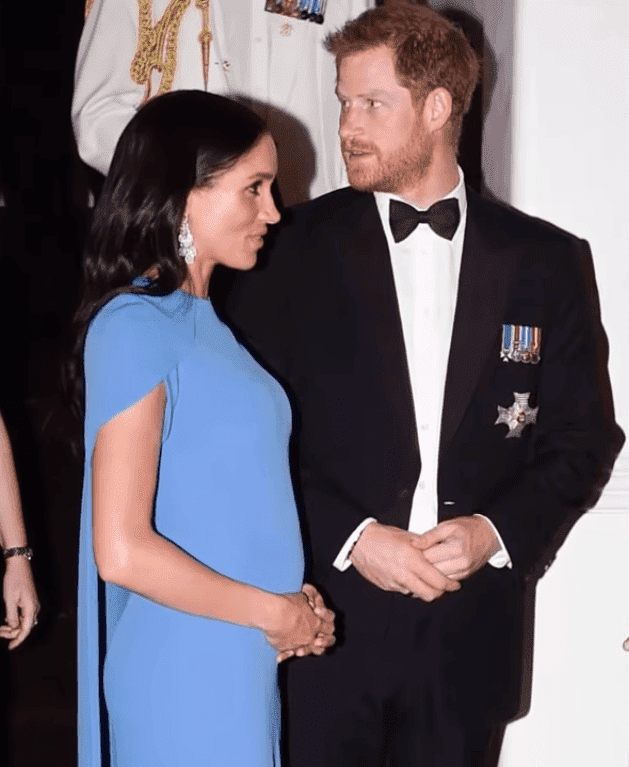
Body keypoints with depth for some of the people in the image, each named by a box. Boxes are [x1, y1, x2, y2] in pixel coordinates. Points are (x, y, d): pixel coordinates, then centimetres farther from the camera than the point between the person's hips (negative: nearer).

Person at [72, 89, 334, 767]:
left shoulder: (199, 321, 11)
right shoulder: (136, 325, -16)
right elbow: (122, 550, -22)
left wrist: (292, 604, -1)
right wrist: (275, 614, -12)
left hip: (242, 662, 8)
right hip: (183, 675, -8)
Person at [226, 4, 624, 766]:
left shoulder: (547, 261, 3)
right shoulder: (295, 247, -1)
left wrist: (496, 532, -10)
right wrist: (350, 538, -13)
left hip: (468, 635, 2)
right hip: (326, 621, -1)